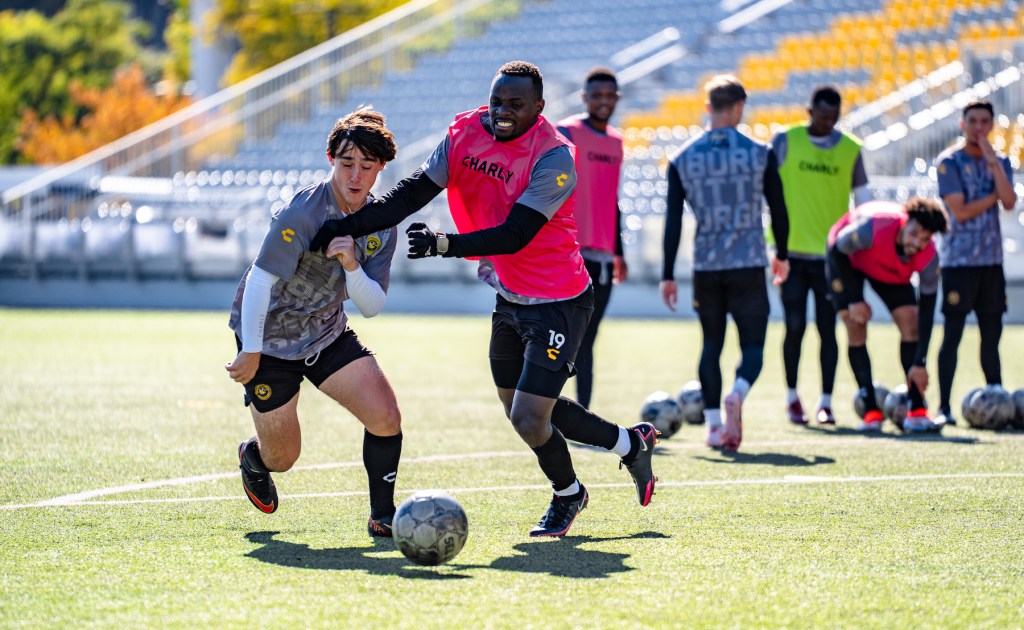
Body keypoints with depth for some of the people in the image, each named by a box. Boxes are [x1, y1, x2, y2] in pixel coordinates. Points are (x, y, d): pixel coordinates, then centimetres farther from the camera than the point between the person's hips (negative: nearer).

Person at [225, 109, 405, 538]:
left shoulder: (381, 224, -5)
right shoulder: (304, 211, -24)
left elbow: (372, 306, -5)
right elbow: (260, 280, -24)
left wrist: (352, 267, -25)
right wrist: (251, 352, -25)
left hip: (329, 334, 5)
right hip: (271, 341, -5)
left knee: (386, 417, -15)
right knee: (282, 459, 5)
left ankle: (382, 515, 3)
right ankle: (252, 457, 43)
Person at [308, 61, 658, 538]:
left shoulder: (553, 159, -23)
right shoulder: (466, 133, -4)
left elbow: (514, 235, -29)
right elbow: (414, 192, -4)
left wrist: (443, 245, -40)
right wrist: (351, 226, -15)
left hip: (557, 303, -8)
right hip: (508, 298, 8)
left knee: (528, 419, -10)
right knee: (519, 408, 18)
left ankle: (566, 495, 23)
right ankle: (631, 442, 37)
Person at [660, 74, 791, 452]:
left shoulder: (683, 158, 2)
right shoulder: (760, 154, -1)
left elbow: (673, 220, -1)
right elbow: (778, 210, 4)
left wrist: (668, 276, 2)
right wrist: (782, 255, 20)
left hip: (705, 268, 2)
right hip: (748, 265, -2)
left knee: (711, 345, 14)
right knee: (753, 345, 2)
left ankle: (713, 424, 7)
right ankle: (737, 395, -28)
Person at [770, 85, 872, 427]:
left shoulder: (850, 149, 5)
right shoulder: (785, 141, 1)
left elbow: (863, 202, 9)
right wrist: (774, 246, -2)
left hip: (832, 254, 1)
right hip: (793, 252, -1)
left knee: (827, 328, 0)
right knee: (795, 326, -5)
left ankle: (825, 402, 7)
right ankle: (791, 396, 14)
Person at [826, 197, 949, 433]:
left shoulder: (929, 259, -32)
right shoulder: (874, 227, -44)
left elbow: (927, 310, -25)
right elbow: (838, 250, -25)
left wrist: (919, 364, -26)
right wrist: (853, 301, -25)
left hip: (891, 270, 3)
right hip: (847, 257, -3)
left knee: (911, 323, -12)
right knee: (855, 325, -15)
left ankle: (917, 412, -9)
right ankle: (871, 413, -12)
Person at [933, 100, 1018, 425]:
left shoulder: (999, 162, 12)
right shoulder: (949, 162, -3)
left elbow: (1009, 202, -6)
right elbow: (960, 211, -12)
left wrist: (993, 162, -11)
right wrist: (995, 195, -4)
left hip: (991, 260, 5)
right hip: (959, 260, -5)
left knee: (992, 334, 8)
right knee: (952, 334, -6)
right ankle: (944, 407, -5)